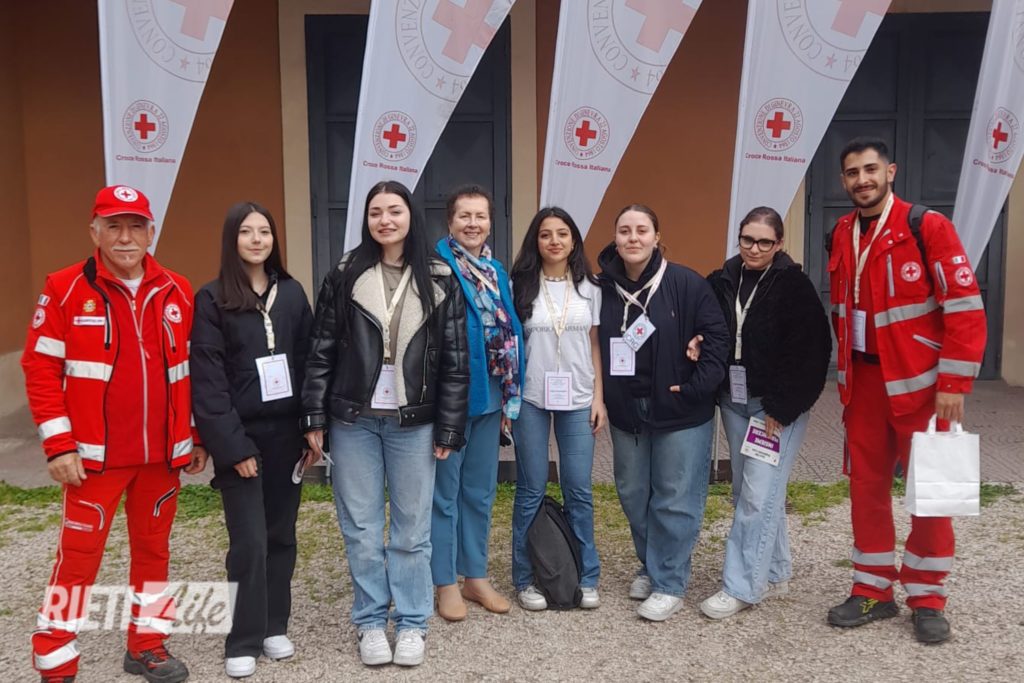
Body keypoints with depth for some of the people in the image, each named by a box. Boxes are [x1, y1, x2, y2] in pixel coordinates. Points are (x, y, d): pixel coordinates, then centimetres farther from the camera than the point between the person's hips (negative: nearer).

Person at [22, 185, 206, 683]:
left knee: (153, 549, 15)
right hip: (95, 455, -4)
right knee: (78, 556, 1)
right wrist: (58, 446, -10)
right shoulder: (64, 289, -5)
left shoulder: (176, 292, 5)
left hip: (163, 454, 4)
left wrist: (197, 437, 10)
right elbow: (40, 369, -6)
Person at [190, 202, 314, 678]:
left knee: (281, 534, 10)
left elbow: (309, 361, 7)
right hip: (241, 435, -4)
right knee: (250, 540, -3)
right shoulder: (211, 299, -4)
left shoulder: (292, 293, 7)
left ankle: (275, 626, 24)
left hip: (285, 432, 4)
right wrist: (232, 444, -15)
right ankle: (244, 641, 11)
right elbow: (208, 379, -9)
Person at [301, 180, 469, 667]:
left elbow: (455, 360, 0)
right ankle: (371, 622, 24)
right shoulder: (344, 275, 2)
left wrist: (449, 429, -3)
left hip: (413, 423, -1)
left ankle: (411, 623, 23)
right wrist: (315, 417, -2)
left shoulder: (441, 280, 0)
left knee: (412, 528, 7)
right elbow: (322, 350, 3)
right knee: (361, 527, 8)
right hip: (353, 421, 1)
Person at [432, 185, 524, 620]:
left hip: (488, 394, 7)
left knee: (481, 490, 15)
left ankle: (476, 576, 28)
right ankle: (445, 583, 17)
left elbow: (509, 333, 14)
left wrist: (511, 397, 11)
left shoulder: (496, 272, 11)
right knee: (445, 491, 5)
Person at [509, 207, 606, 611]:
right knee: (531, 490, 5)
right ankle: (526, 579, 17)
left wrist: (599, 396, 3)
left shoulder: (589, 289, 6)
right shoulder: (520, 286, -1)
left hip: (578, 400, 2)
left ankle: (586, 577, 19)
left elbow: (594, 345, 9)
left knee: (579, 488, 5)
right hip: (530, 399, -2)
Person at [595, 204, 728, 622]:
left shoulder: (686, 283, -10)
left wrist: (696, 387, -12)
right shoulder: (605, 288, 0)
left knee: (675, 499, 1)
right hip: (625, 412, 4)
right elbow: (595, 347, 8)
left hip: (680, 412, -4)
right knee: (633, 495, 14)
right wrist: (602, 397, 0)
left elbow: (717, 335, -8)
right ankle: (650, 566, 35)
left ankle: (669, 584, 15)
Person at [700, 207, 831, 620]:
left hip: (779, 407, -5)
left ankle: (741, 587, 2)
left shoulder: (794, 287, -8)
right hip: (735, 402, 6)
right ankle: (775, 574, 26)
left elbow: (808, 354, -12)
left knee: (757, 495, -7)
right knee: (746, 493, 11)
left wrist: (780, 408, -14)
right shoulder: (722, 283, 5)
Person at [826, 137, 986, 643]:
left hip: (919, 381, -5)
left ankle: (927, 598, 20)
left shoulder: (928, 227, -11)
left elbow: (965, 306, -14)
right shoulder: (841, 235, 6)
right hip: (863, 381, 5)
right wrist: (847, 372, 12)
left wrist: (954, 383, -16)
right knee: (866, 486, 10)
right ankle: (873, 590, 24)